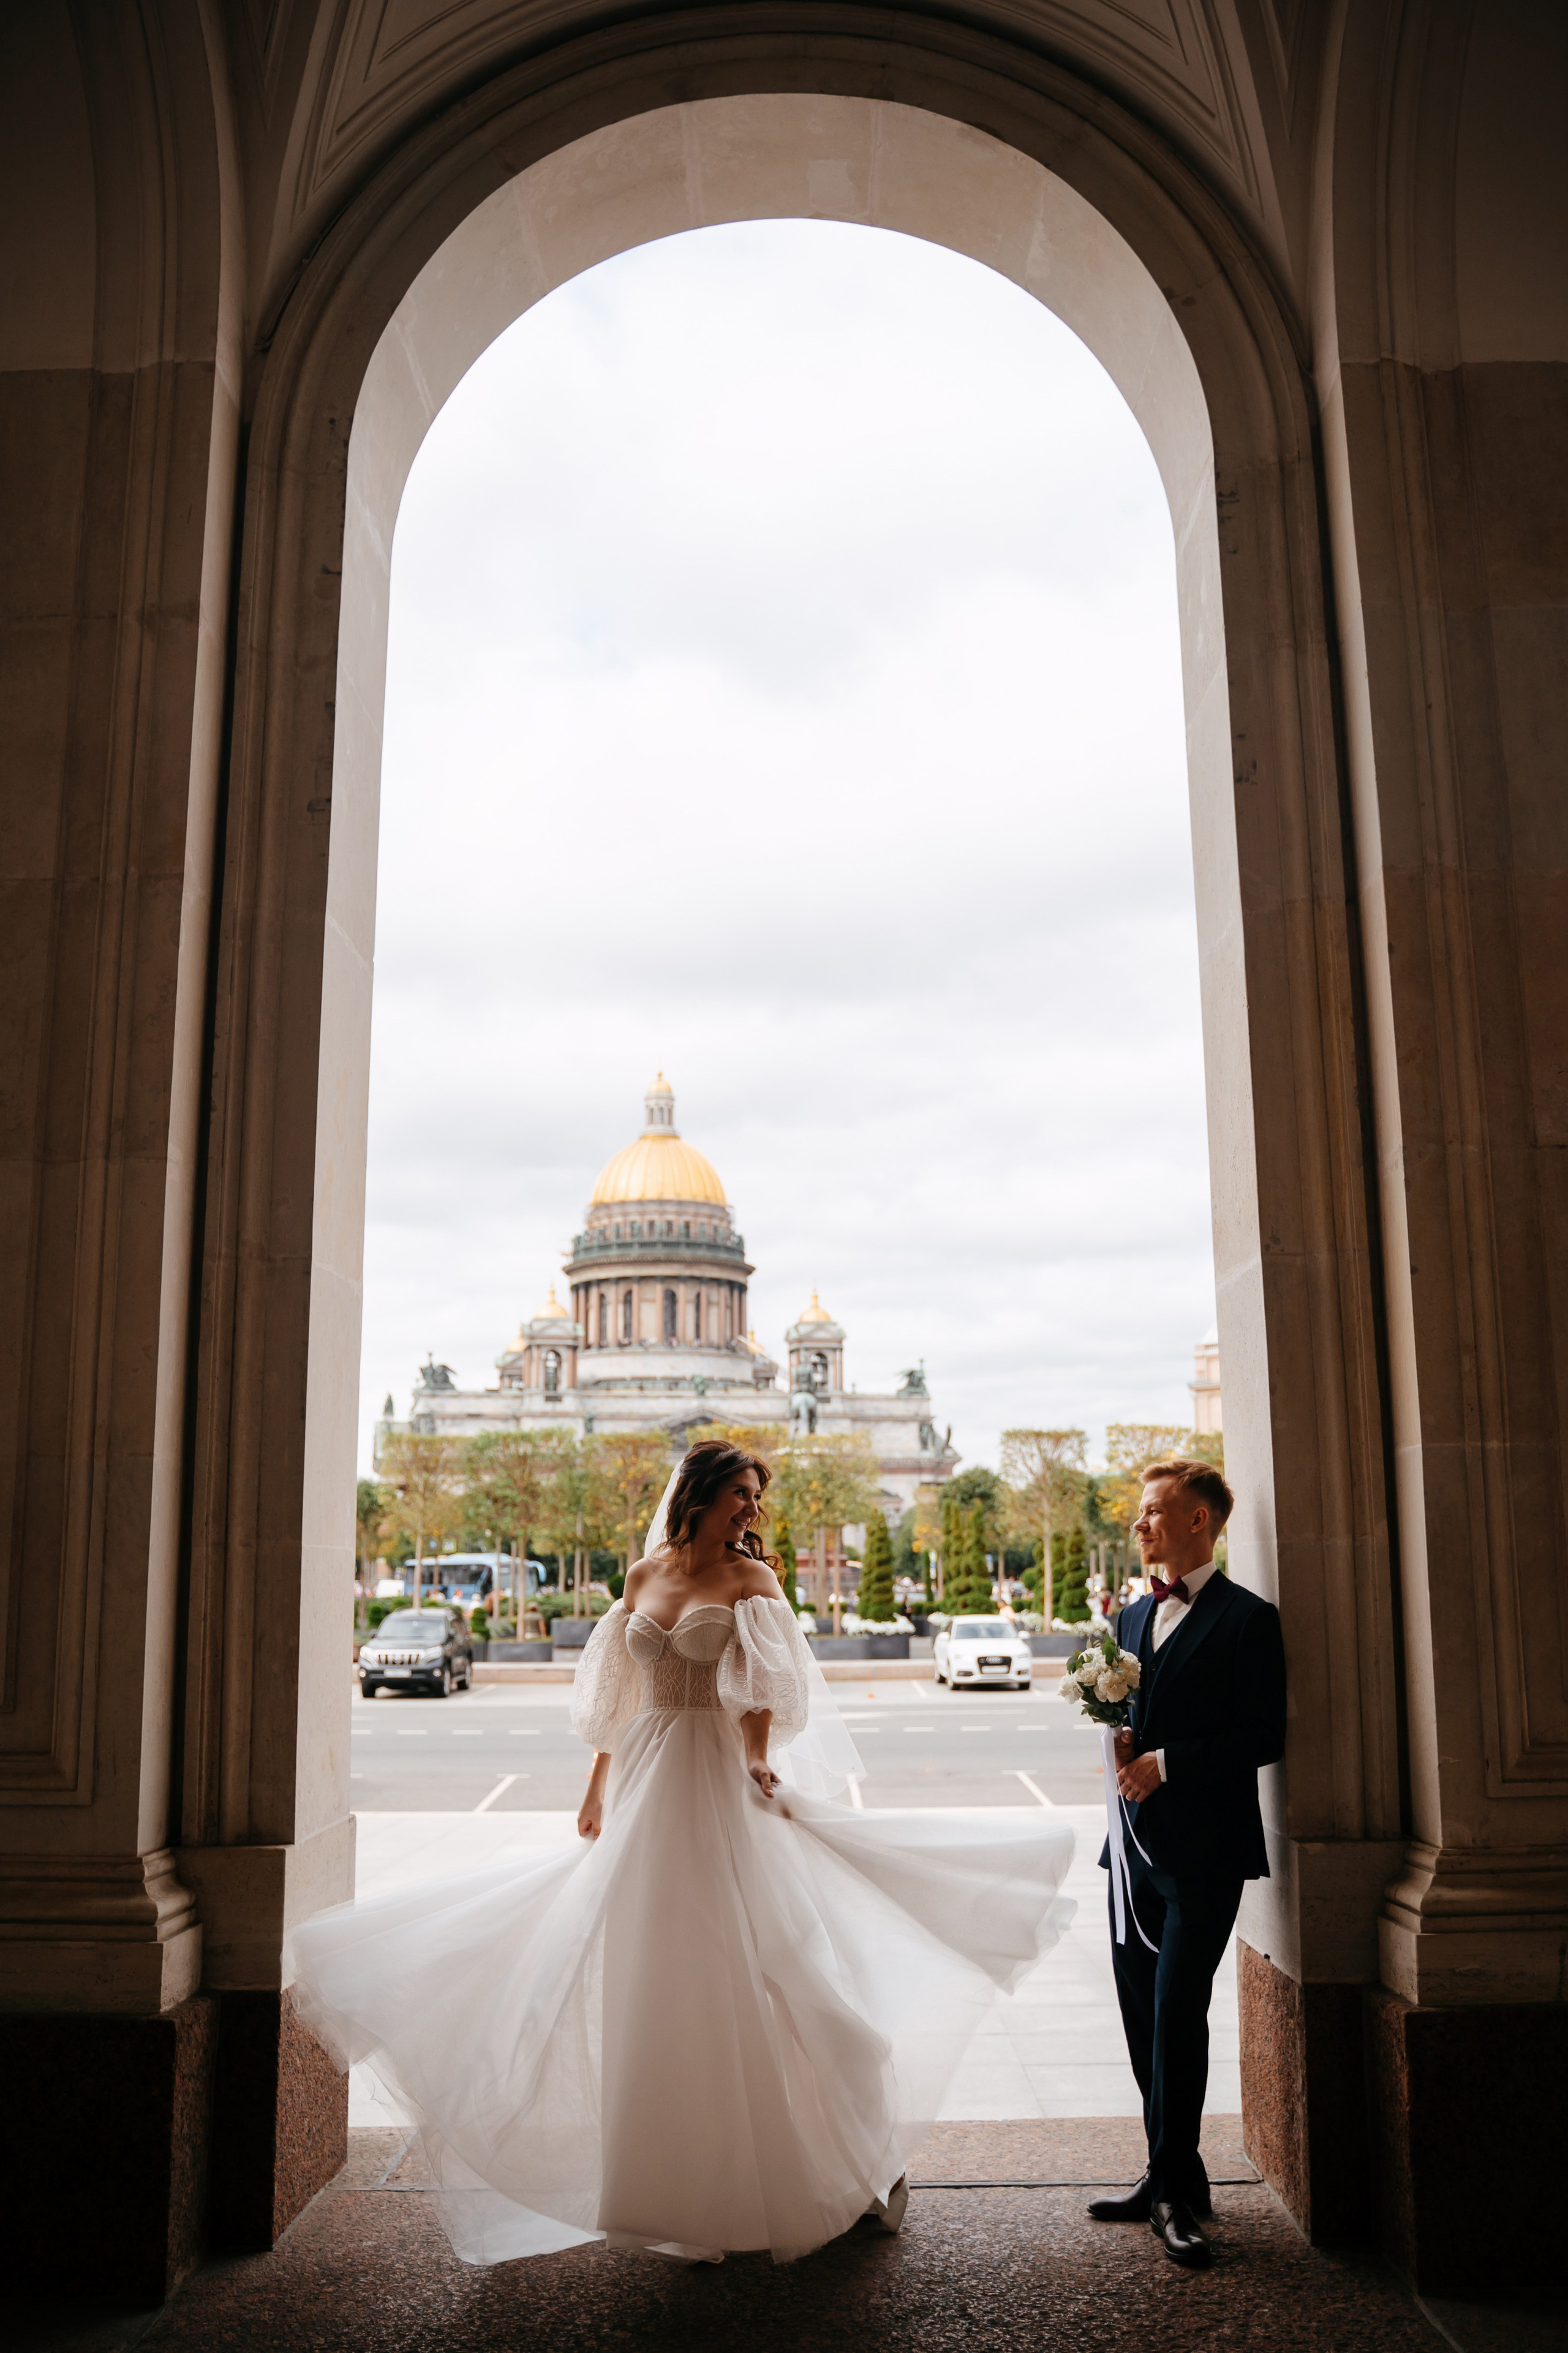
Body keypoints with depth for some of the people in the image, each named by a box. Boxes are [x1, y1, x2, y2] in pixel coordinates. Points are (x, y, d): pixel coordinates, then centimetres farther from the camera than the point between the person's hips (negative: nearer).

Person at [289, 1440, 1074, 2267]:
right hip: (646, 1784, 4)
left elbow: (763, 1687, -10)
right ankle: (674, 2182, 22)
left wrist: (757, 1762, -25)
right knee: (649, 1975, 8)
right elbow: (617, 1698, 14)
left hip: (721, 1784, -4)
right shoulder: (643, 1577, 10)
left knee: (734, 1969, -1)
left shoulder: (751, 1578, -1)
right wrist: (598, 1789, 14)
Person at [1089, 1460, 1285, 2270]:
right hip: (1136, 1845, 7)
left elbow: (1264, 1738, -13)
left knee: (1178, 2013, -8)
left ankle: (1174, 2189, 4)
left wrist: (1165, 1763, -18)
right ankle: (1173, 2178, 25)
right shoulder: (1134, 1614, 14)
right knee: (1143, 2018, 12)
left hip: (1205, 1851, -7)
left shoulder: (1247, 1619, -8)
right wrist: (1119, 1747, -1)